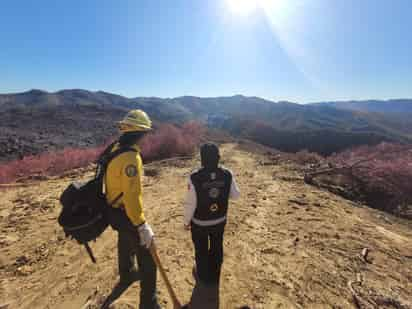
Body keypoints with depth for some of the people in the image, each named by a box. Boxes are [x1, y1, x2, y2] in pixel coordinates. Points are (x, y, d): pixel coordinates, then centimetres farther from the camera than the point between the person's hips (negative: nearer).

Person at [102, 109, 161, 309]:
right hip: (126, 214, -10)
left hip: (115, 210, 10)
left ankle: (127, 274, 59)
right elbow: (132, 196, -32)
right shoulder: (130, 157, -30)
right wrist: (142, 225, -24)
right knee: (146, 258, 7)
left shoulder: (115, 149, 0)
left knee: (125, 244, 33)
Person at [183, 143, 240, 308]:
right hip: (220, 221, 3)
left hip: (199, 223, -3)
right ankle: (214, 276, 53)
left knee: (201, 251, 23)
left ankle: (204, 277, 48)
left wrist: (186, 221, -2)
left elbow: (190, 204, -19)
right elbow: (236, 195, -4)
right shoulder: (227, 175, -18)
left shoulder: (194, 178, -28)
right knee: (217, 249, 28)